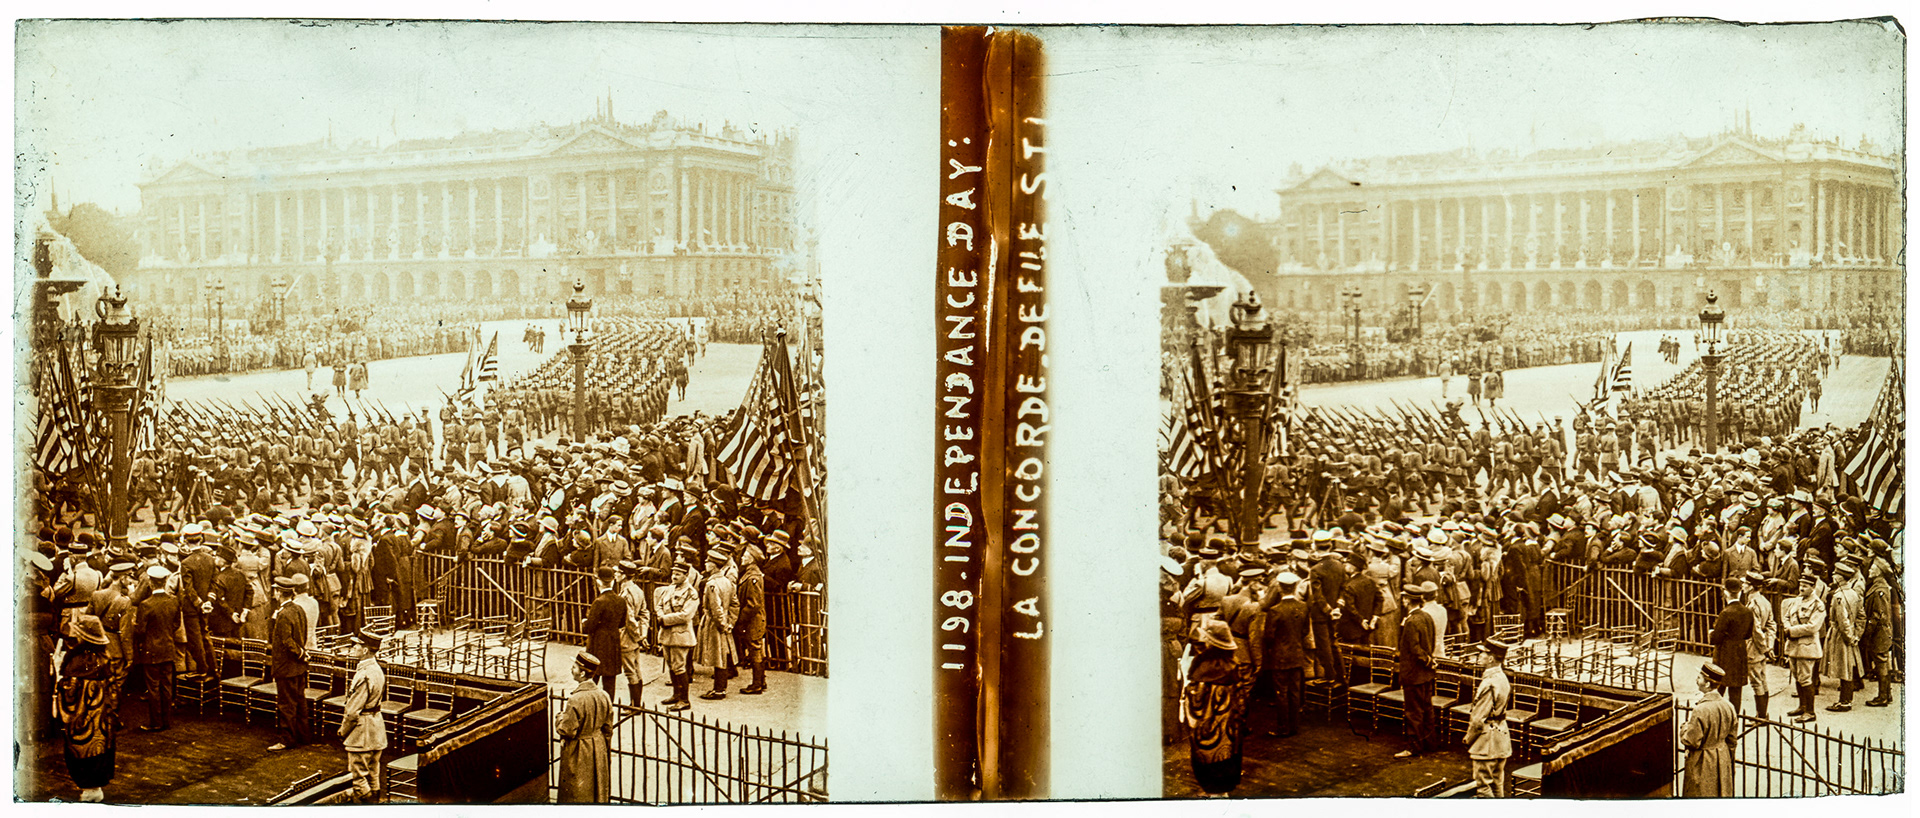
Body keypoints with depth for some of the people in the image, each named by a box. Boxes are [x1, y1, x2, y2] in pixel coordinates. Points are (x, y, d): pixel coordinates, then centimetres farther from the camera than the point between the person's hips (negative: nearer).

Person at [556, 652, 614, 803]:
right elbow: (608, 729, 2)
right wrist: (607, 751, 14)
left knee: (576, 794, 9)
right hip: (599, 749, 6)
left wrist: (561, 717, -2)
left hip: (577, 753, -6)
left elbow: (567, 731, -22)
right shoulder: (603, 696, -7)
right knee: (599, 791, 20)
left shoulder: (576, 700, -27)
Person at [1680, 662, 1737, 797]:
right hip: (1723, 759, 7)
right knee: (1722, 793, 18)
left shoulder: (1700, 711, -27)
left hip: (1702, 763, -7)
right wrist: (1727, 758, 19)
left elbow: (1690, 741, -22)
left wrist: (1685, 727, -3)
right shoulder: (1728, 707, -5)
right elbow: (1732, 739, 6)